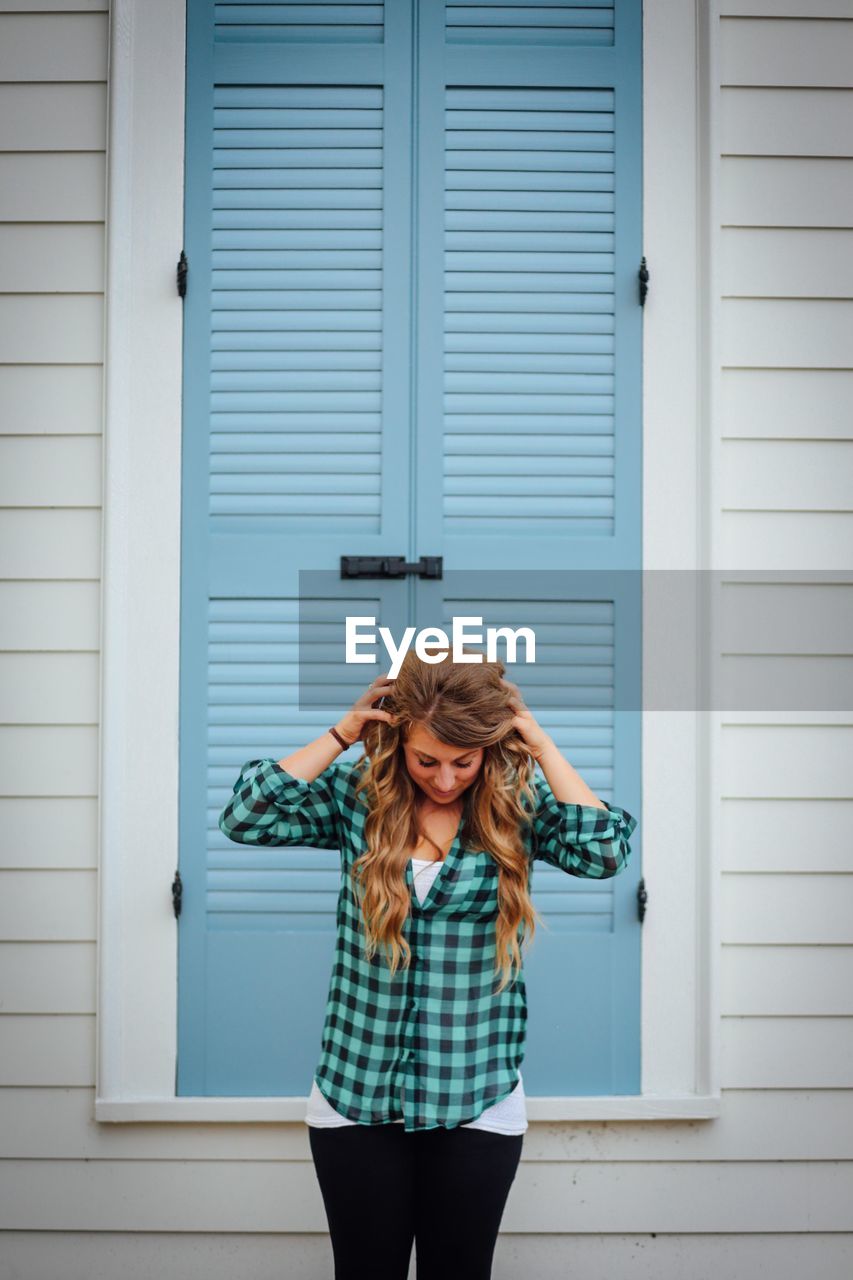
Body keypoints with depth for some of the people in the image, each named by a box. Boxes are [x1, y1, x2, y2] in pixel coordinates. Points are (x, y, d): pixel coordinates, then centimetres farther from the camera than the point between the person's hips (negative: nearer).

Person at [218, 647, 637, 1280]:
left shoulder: (521, 805, -4)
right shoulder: (355, 794, -4)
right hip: (357, 1093, 1)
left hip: (478, 1102, 0)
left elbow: (606, 850, -20)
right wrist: (341, 735, -12)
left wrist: (540, 742, -15)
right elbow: (246, 819, -14)